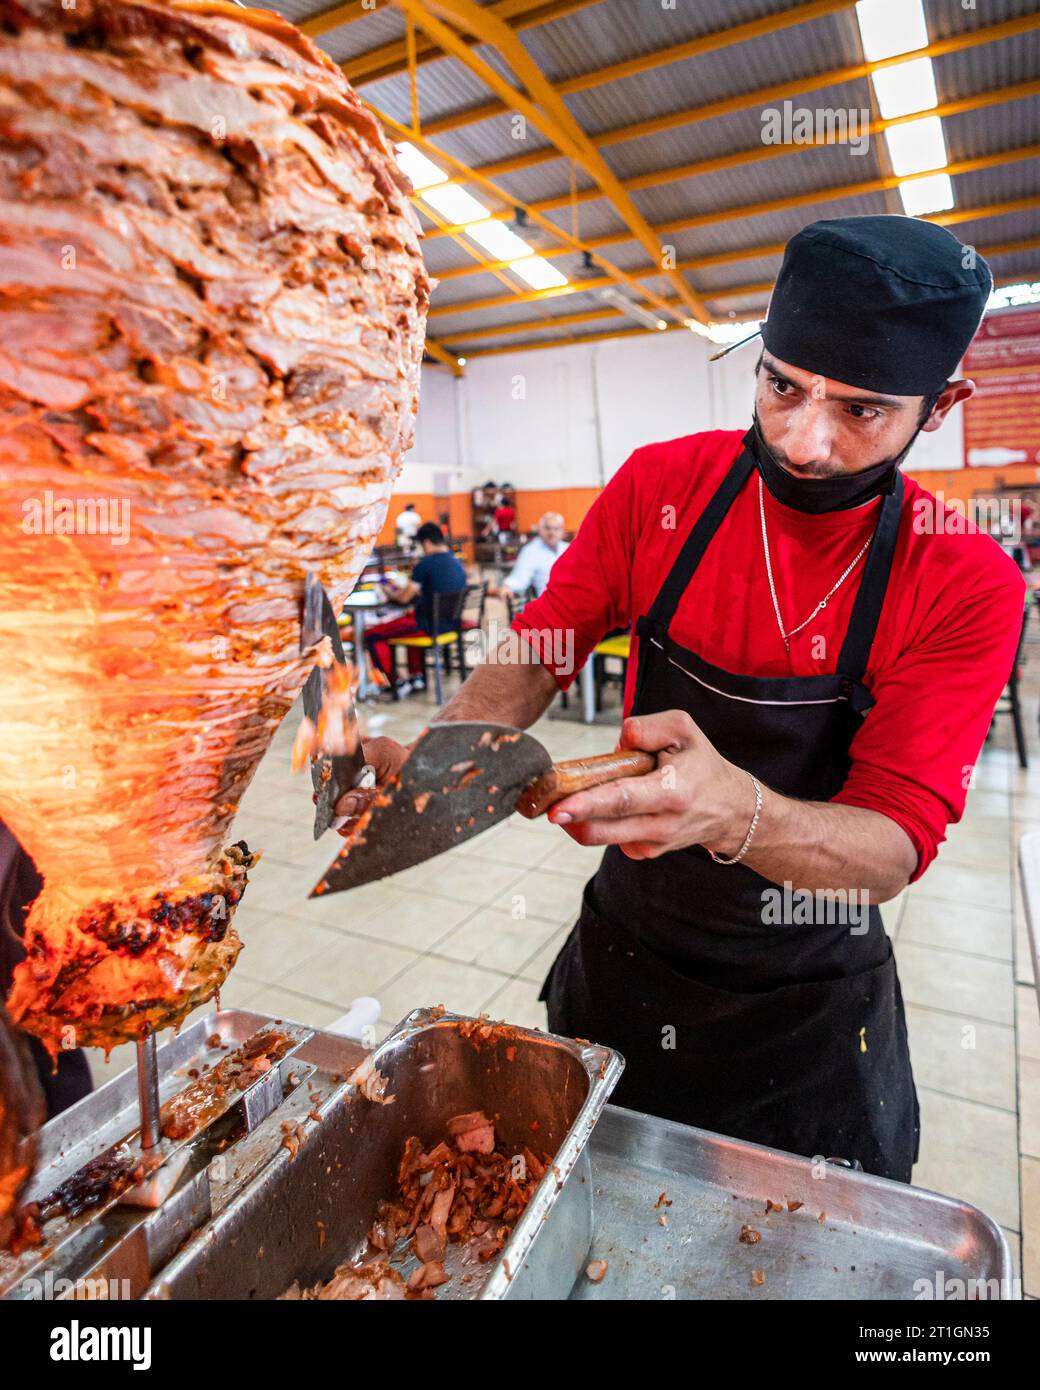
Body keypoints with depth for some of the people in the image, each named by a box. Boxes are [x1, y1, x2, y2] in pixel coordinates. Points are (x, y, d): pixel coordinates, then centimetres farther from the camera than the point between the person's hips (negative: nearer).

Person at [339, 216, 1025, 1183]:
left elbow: (892, 849, -23)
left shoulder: (966, 586, -18)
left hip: (809, 1004, -1)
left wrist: (735, 813, -46)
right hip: (622, 950, 2)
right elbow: (541, 649, -7)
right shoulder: (662, 485, -13)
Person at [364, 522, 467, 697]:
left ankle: (393, 686, 4)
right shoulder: (457, 564, 7)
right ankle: (416, 676, 34)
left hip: (430, 626, -9)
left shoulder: (426, 564, -17)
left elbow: (404, 598, -11)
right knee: (411, 615, 39)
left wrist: (391, 593, 10)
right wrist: (405, 588, 20)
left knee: (372, 635, -1)